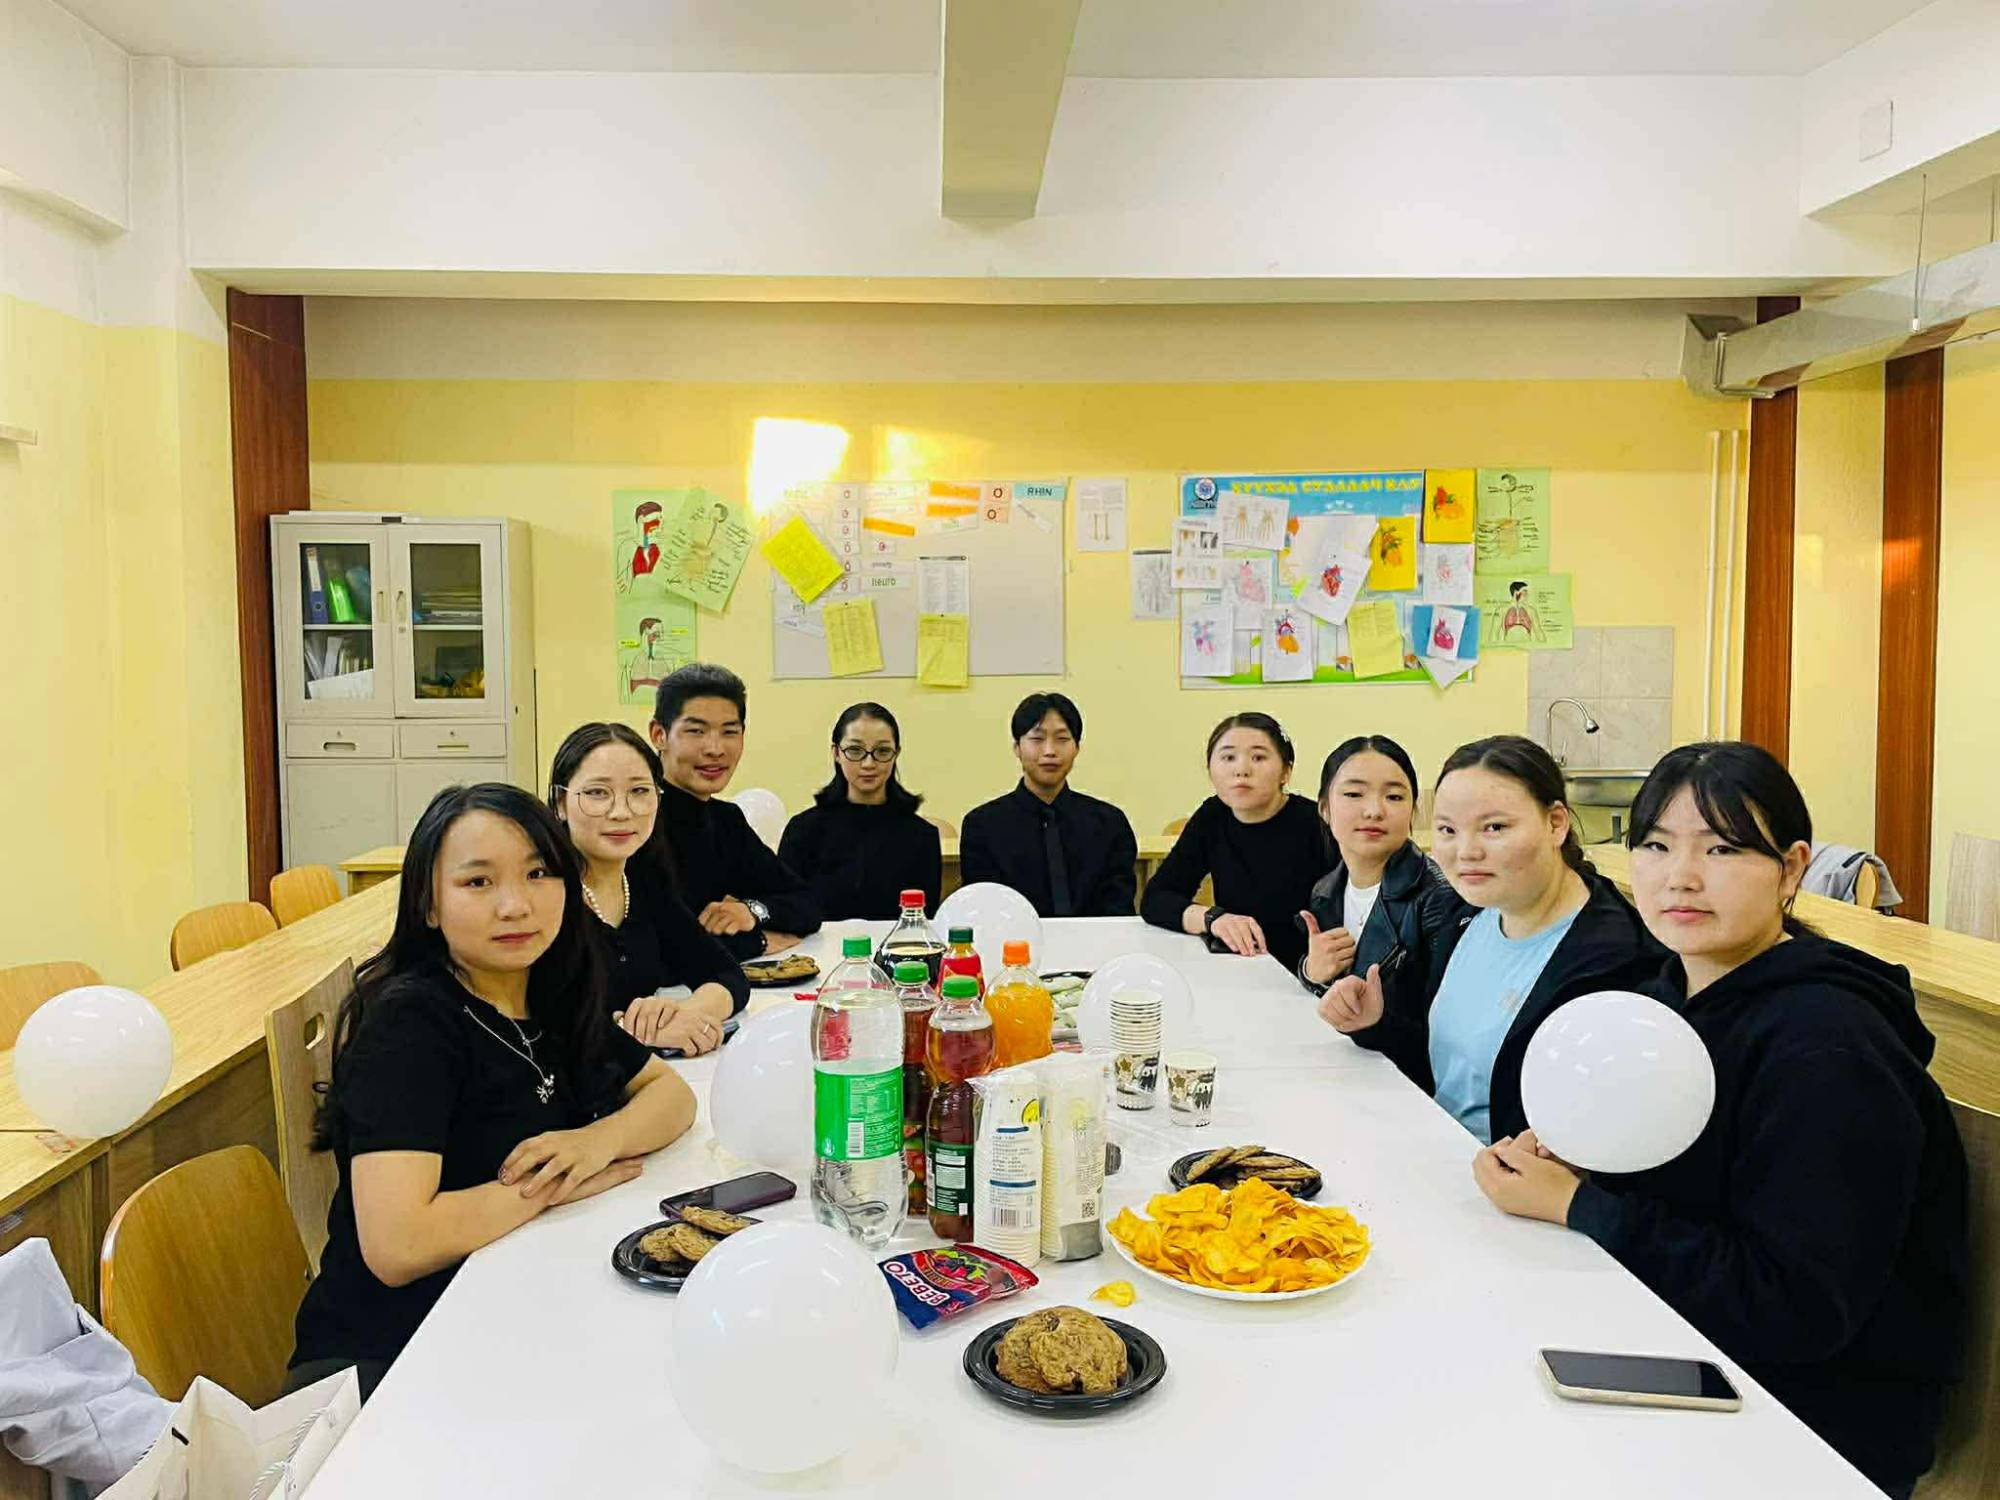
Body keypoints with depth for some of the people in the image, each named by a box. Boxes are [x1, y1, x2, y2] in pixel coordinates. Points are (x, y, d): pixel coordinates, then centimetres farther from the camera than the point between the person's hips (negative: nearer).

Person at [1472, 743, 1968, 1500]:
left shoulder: (1824, 1050, -23)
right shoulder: (1675, 992, 2)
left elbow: (1797, 1307, -25)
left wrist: (1576, 1203, -22)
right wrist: (1556, 1163, -12)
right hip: (1679, 1349, 7)